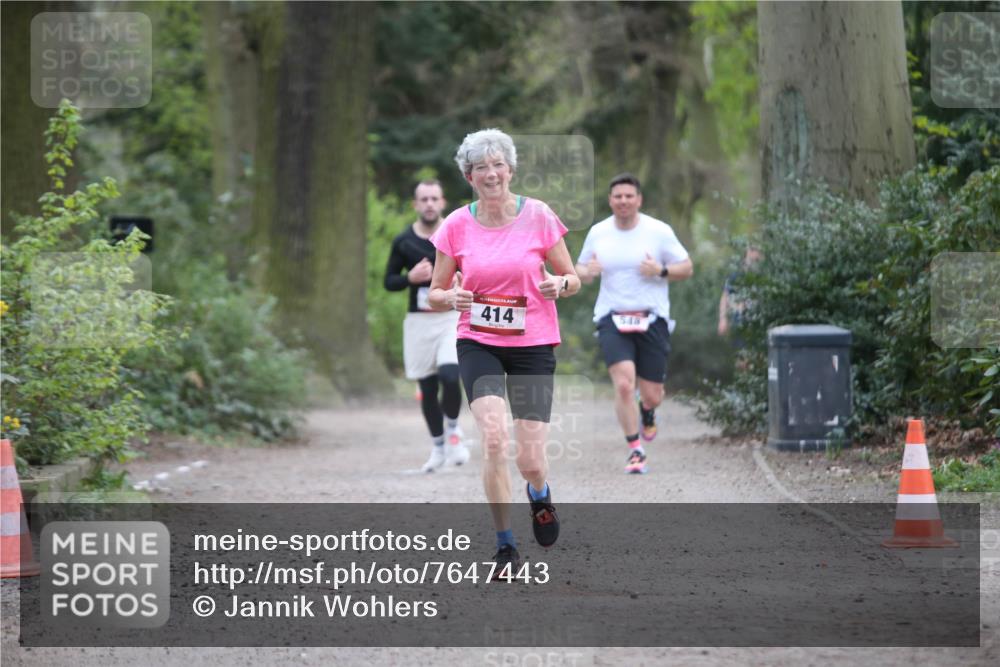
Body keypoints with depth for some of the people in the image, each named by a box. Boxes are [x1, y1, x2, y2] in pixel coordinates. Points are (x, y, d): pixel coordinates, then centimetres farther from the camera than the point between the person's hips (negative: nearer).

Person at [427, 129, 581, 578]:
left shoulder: (538, 216, -4)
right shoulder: (456, 226, -1)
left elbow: (573, 280, 4)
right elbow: (435, 293, 7)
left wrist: (560, 284, -19)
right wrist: (451, 297, -15)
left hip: (532, 344, 0)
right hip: (478, 343, 0)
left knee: (530, 459, -5)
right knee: (494, 437, -21)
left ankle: (540, 495, 35)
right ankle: (505, 546, -5)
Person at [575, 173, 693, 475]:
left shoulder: (659, 231, -2)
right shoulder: (598, 233, 5)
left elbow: (687, 268, 3)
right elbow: (581, 269, 17)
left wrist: (661, 271, -16)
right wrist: (587, 272, -7)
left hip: (652, 320, 0)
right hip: (612, 320, 0)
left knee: (652, 395, 2)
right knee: (624, 385, -19)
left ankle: (647, 412, 41)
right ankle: (635, 450, -7)